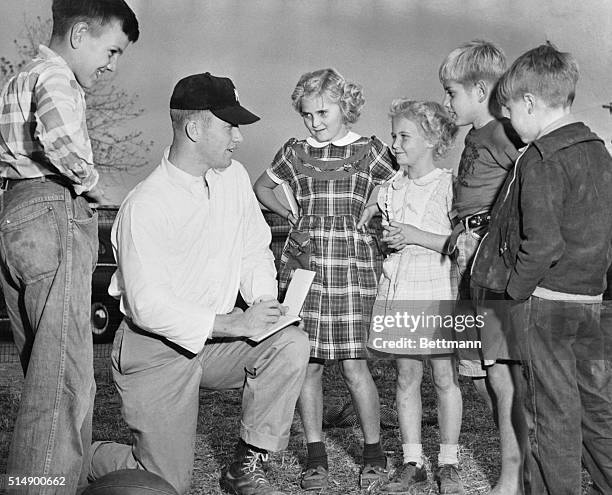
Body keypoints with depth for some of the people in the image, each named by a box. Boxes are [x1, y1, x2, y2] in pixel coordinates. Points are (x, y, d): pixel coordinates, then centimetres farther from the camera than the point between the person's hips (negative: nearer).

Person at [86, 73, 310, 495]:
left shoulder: (234, 176, 1)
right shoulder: (145, 206, -22)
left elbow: (255, 251, 12)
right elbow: (148, 306, -25)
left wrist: (265, 302, -8)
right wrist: (232, 324, -27)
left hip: (215, 340, 6)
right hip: (158, 348, -6)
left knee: (292, 343, -21)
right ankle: (85, 458, 25)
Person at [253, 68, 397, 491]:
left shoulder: (368, 151, 4)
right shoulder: (296, 153, 10)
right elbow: (262, 187, 26)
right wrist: (293, 216, 14)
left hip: (351, 262, -2)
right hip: (302, 261, 3)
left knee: (353, 364, -5)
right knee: (307, 362, 2)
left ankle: (374, 451, 11)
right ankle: (316, 455, 13)